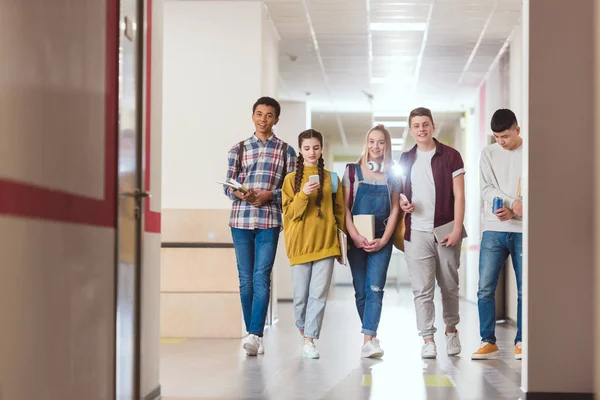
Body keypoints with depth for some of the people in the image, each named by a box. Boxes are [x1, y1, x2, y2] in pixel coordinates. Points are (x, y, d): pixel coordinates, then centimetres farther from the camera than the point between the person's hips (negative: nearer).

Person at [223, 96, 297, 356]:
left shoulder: (285, 150, 8)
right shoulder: (238, 149, 13)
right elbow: (228, 186, 9)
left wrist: (270, 195, -13)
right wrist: (240, 194, -13)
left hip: (269, 221, -2)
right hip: (241, 220, 2)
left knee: (261, 277, -13)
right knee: (246, 279, 3)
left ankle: (255, 335, -19)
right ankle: (254, 336, 9)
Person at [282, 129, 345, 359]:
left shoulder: (332, 178, 8)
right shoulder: (291, 179, 5)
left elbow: (339, 212, 12)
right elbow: (289, 213, 0)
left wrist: (341, 244, 9)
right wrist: (303, 195, -18)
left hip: (325, 243, 0)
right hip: (300, 243, 0)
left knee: (319, 294, -7)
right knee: (301, 294, 3)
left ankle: (309, 340, -4)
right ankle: (304, 330, 27)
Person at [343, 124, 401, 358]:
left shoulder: (392, 176, 7)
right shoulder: (352, 171, 4)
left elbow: (395, 209, 5)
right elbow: (345, 207, 0)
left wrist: (383, 240, -6)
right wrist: (355, 236, -11)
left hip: (381, 240, 0)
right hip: (357, 239, 0)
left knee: (375, 289, -12)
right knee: (361, 290, 3)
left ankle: (368, 340, -19)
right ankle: (371, 336, 15)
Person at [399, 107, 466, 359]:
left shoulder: (450, 156, 1)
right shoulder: (406, 160, 12)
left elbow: (459, 195, -3)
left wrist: (457, 229, -12)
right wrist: (402, 203, -2)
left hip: (446, 231, -2)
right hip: (416, 232, 2)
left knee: (449, 286, 7)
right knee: (422, 289, -4)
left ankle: (451, 330, 25)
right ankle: (427, 340, -1)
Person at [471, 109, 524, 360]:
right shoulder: (489, 154, 8)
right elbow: (487, 189, -2)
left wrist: (512, 212, -17)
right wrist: (513, 203, -18)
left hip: (523, 230, -1)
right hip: (494, 229, 1)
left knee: (524, 290, 1)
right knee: (485, 288, -4)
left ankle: (521, 342, 13)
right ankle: (488, 342, 5)